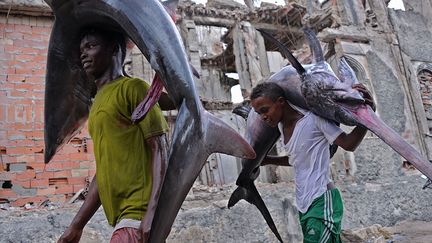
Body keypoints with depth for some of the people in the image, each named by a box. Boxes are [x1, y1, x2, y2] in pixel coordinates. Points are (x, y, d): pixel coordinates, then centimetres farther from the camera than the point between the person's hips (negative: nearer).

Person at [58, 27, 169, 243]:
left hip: (139, 213, -8)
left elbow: (159, 149, -11)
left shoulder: (133, 88, -3)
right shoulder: (98, 104, 21)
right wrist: (77, 225, 18)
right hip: (123, 216, 8)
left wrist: (152, 212, -21)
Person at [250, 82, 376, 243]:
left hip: (322, 201, -7)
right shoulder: (282, 126, 10)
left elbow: (348, 144, -9)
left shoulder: (314, 119, -13)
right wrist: (268, 160, 27)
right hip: (304, 205, 8)